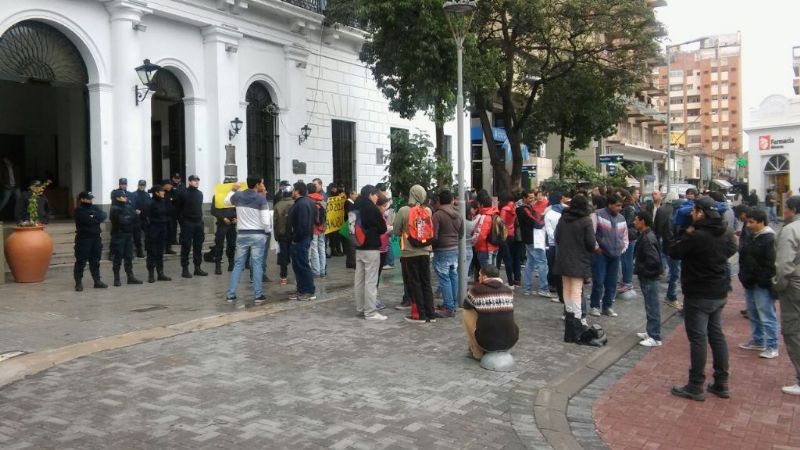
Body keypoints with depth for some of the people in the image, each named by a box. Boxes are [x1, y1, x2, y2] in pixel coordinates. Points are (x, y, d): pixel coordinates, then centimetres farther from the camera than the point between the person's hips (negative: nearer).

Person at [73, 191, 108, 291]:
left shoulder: (94, 208, 15)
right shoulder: (79, 210, -6)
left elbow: (104, 215, 0)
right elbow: (88, 220, -20)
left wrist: (94, 216, -15)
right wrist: (97, 218, -4)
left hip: (96, 238, 6)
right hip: (83, 239, -6)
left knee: (95, 261, 11)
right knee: (81, 261, -3)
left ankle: (97, 281, 17)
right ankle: (78, 283, 2)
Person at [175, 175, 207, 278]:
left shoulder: (200, 193, 11)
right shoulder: (183, 193, -4)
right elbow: (177, 209, -2)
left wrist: (200, 219, 10)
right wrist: (182, 221, -7)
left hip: (198, 223, 5)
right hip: (187, 223, -5)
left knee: (198, 246, 8)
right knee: (186, 247, -2)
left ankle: (197, 268, 15)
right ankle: (185, 269, 2)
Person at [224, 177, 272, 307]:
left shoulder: (238, 196, 1)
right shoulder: (261, 199, -12)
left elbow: (226, 202, 24)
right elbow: (265, 221, -16)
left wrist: (233, 190, 36)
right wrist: (268, 230, 4)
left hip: (242, 234, 4)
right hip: (258, 235, -3)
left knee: (238, 264, 10)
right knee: (257, 264, 2)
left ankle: (230, 294, 11)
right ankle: (258, 295, 4)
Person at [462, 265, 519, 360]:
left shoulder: (476, 290, -7)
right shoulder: (509, 290, 3)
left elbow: (466, 305, 15)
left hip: (487, 343, -4)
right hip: (510, 342, 4)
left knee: (466, 313, 16)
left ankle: (477, 353, 20)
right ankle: (502, 351, 27)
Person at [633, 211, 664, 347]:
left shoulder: (647, 238, -22)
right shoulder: (645, 235, 10)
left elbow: (654, 260, -28)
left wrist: (639, 268, -17)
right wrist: (639, 266, 7)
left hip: (649, 277, -10)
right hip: (647, 276, 10)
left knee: (652, 307, -3)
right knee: (650, 306, 17)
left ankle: (655, 337, 3)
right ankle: (650, 332, 28)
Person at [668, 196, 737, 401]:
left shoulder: (697, 236, -22)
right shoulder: (726, 234, 3)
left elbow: (674, 251, -13)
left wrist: (686, 232, -2)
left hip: (699, 296, -8)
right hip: (719, 293, 8)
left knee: (698, 338, -2)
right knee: (717, 335, 15)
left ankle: (696, 387, 5)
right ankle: (721, 384, 23)